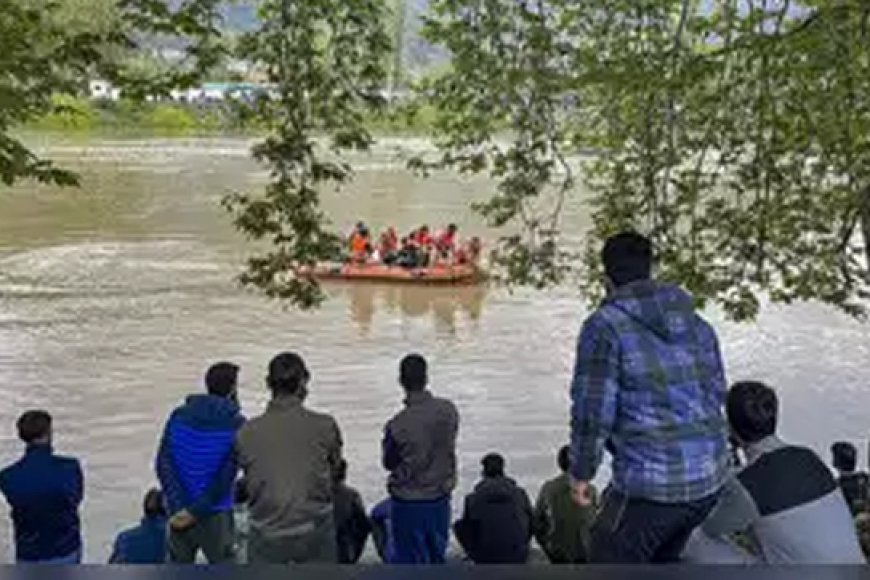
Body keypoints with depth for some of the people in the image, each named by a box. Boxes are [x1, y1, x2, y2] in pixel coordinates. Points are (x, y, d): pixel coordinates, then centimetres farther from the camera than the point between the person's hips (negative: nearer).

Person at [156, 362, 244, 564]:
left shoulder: (179, 416, 0)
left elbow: (163, 463, -6)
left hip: (179, 511, 4)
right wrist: (194, 512, -12)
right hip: (215, 516, -4)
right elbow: (225, 476, -16)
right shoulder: (236, 424, -11)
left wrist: (179, 507, -10)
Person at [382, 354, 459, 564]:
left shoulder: (398, 425, -25)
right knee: (437, 554, 22)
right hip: (441, 496, 5)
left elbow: (389, 463, -10)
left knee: (408, 559, 10)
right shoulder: (449, 410, -10)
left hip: (408, 501, -5)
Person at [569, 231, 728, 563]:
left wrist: (581, 472, 0)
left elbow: (592, 410, -13)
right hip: (709, 480, 7)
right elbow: (716, 393, 16)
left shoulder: (605, 326, -11)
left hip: (649, 486, -7)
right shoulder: (697, 323, 11)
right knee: (663, 562, 26)